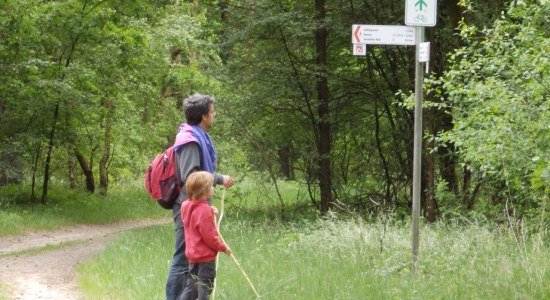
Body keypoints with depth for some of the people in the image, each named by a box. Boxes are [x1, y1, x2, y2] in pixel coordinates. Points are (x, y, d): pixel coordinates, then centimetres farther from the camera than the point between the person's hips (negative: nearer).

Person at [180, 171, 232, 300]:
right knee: (204, 287, -1)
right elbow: (209, 237, -21)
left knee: (191, 286, 14)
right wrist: (223, 247, -7)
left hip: (193, 255, 9)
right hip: (206, 256, -9)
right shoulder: (204, 210, -21)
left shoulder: (187, 207, 7)